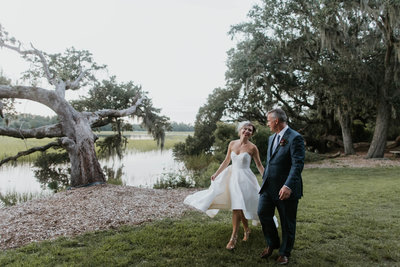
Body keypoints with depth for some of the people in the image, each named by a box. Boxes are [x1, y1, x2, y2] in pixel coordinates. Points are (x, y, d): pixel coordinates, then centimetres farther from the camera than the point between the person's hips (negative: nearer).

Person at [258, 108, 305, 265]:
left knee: (287, 222, 8)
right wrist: (264, 178, 20)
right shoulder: (272, 138, 13)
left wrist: (288, 186, -28)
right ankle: (272, 244, 27)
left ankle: (284, 253, 28)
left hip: (286, 188, -7)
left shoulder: (295, 138, -14)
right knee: (263, 213, 3)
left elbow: (298, 164, -21)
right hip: (269, 186, 7)